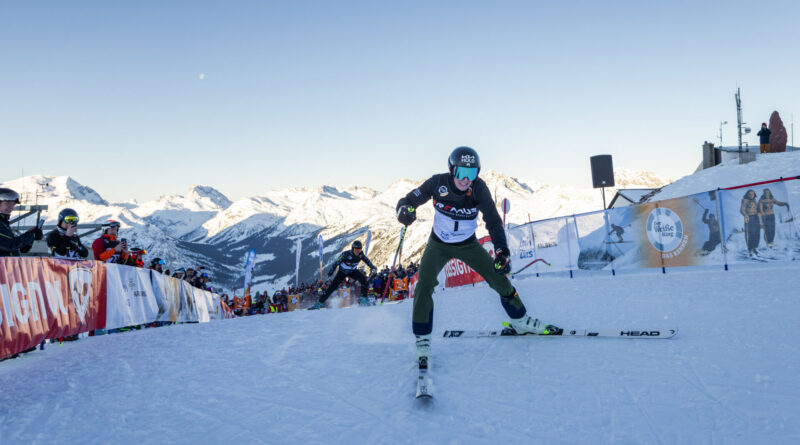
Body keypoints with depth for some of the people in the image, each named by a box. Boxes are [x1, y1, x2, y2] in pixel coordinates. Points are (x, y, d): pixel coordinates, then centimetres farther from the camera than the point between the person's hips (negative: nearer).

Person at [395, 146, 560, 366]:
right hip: (439, 244, -1)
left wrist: (501, 251, -30)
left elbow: (493, 221, -18)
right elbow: (408, 200, -15)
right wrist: (404, 210, -39)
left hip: (468, 244, 1)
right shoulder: (438, 183, -23)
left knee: (498, 278, -3)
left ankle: (520, 321, 24)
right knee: (424, 284, -21)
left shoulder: (479, 188, -22)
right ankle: (422, 340, -6)